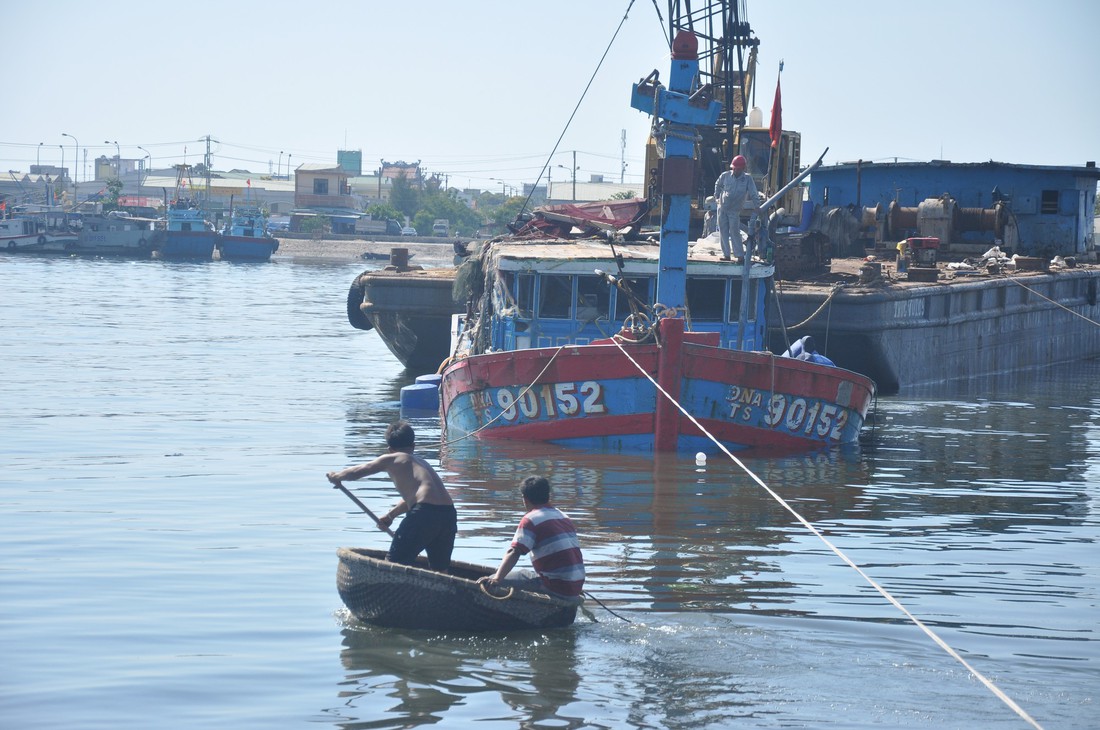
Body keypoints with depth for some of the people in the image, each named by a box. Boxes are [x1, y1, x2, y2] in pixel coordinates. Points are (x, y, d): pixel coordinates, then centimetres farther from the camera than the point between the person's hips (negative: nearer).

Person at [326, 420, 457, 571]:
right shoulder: (421, 462, 30)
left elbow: (355, 473, 18)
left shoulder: (390, 459, 10)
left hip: (424, 514, -7)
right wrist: (391, 515, 54)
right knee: (440, 571, 18)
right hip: (449, 514, 7)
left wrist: (336, 476, 37)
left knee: (393, 564, 3)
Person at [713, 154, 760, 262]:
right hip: (722, 208, 3)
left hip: (734, 211, -3)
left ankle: (740, 255, -6)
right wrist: (717, 196, 16)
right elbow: (718, 185, 19)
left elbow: (754, 194, -8)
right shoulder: (725, 175, -2)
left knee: (734, 232, -9)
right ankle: (726, 254, 13)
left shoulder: (747, 179, -9)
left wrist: (756, 206, -15)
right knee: (723, 232, 5)